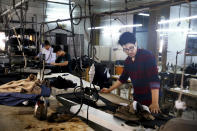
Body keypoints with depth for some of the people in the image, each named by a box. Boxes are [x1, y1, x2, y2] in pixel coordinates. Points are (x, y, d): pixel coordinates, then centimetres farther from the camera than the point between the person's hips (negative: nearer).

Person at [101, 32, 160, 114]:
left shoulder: (148, 56, -17)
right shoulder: (127, 61, 5)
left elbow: (154, 80, -26)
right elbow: (123, 78, 18)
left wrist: (155, 103, -34)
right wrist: (109, 90, 20)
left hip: (149, 99, -6)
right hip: (137, 98, 6)